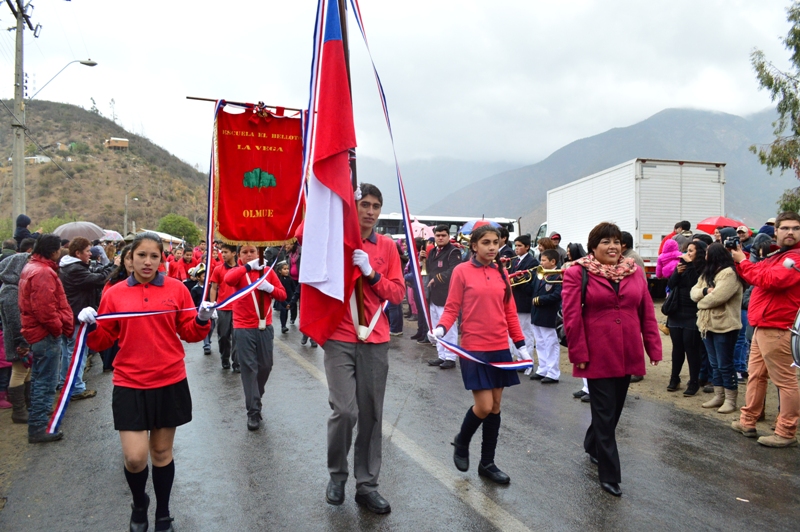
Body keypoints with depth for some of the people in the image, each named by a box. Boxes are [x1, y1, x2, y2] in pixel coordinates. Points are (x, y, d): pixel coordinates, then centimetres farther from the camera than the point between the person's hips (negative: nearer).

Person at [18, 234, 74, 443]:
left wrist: (60, 324, 15)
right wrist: (58, 327, -13)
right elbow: (45, 308, -26)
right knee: (46, 382, -3)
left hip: (37, 331, 11)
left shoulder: (32, 267, 14)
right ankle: (38, 428, 4)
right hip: (46, 334, -11)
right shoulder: (43, 272, -21)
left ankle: (38, 415, 38)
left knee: (40, 379, 23)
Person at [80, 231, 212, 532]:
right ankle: (139, 503, 29)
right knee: (134, 457, -5)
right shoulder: (115, 293, 1)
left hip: (170, 382, 0)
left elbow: (189, 333, 4)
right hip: (130, 384, 0)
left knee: (162, 452, 13)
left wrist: (202, 320, -16)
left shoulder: (176, 289, -1)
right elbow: (104, 341, 6)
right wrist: (91, 327, -14)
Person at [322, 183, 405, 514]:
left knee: (371, 414, 5)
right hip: (340, 339, -2)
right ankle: (337, 475, 17)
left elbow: (397, 294, 6)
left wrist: (372, 273, -11)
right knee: (344, 410, -9)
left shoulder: (387, 247, 8)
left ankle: (367, 485, 19)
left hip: (375, 341, 3)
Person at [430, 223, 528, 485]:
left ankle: (487, 463, 25)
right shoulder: (462, 271, -5)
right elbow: (452, 308, -4)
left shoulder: (502, 272, 7)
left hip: (500, 348, 5)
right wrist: (440, 328, -22)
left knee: (495, 406, 10)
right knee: (484, 406, -7)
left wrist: (521, 344, 9)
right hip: (474, 348, -5)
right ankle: (461, 442, 24)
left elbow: (510, 312, 11)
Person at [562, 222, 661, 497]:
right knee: (605, 413, 0)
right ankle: (610, 475, 10)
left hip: (627, 355, 5)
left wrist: (653, 347, 5)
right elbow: (571, 316, -10)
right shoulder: (577, 273, -7)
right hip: (598, 356, -5)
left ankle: (592, 446, 43)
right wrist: (579, 353, -12)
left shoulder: (634, 272, 7)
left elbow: (647, 312, 8)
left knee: (615, 409, 18)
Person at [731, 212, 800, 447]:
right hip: (763, 327, 10)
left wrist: (742, 261, -12)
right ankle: (748, 422, 26)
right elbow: (756, 275, 18)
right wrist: (739, 260, 4)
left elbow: (769, 280, -24)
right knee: (755, 375, 16)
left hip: (777, 329, -10)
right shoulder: (777, 256, 19)